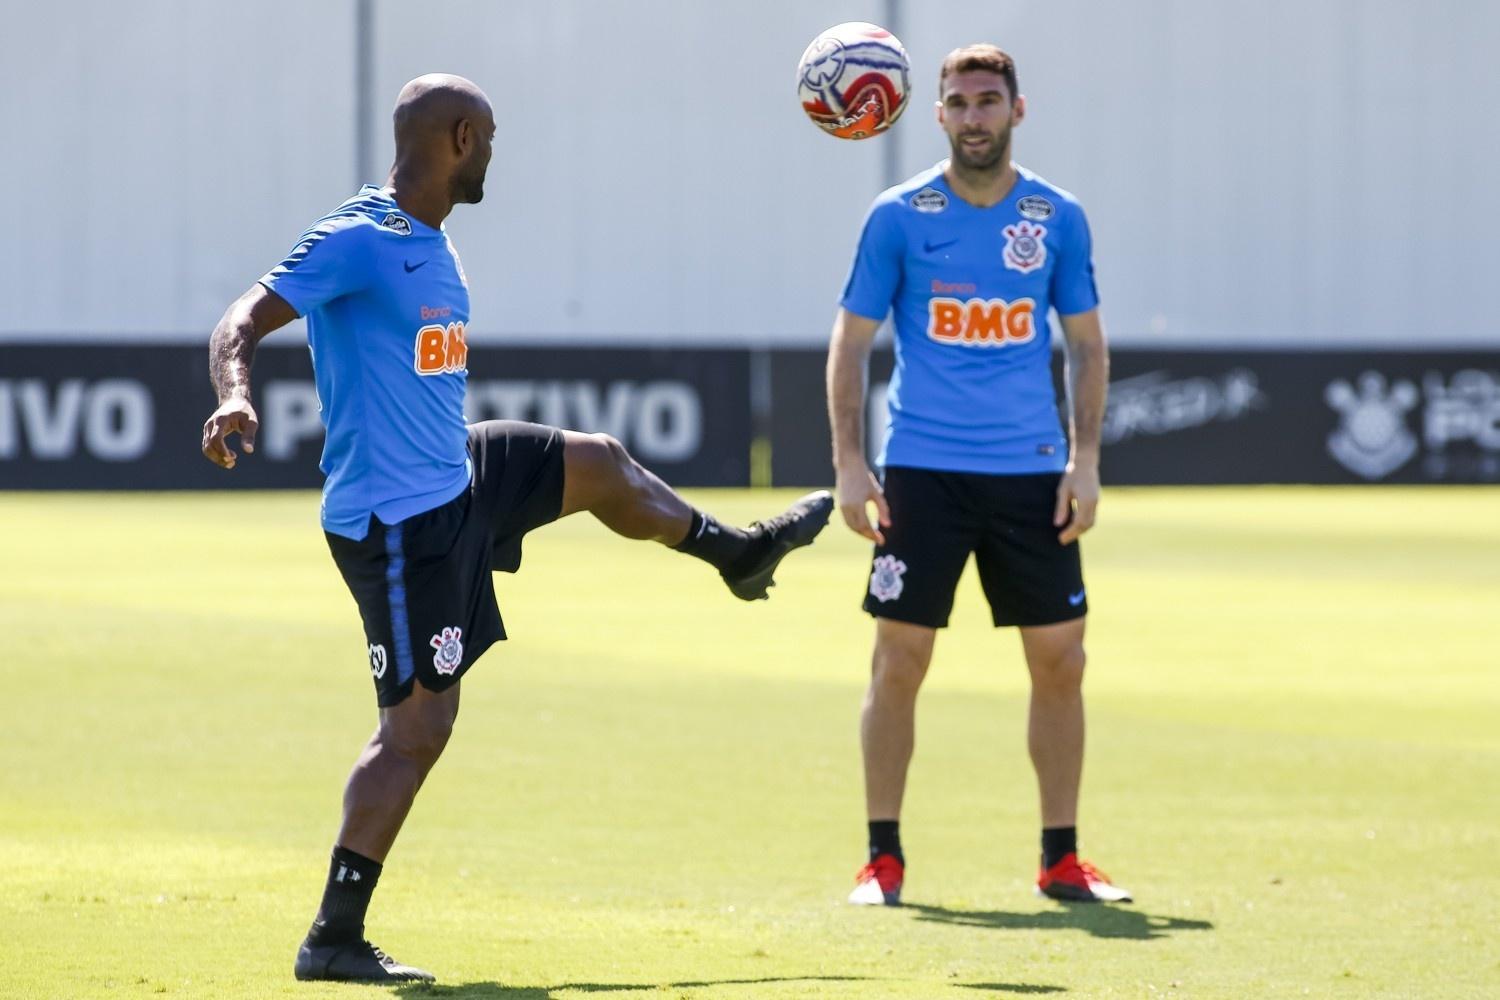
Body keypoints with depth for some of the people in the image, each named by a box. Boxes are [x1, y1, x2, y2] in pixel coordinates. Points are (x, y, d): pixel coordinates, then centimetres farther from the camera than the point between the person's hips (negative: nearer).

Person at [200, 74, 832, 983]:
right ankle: (335, 939, -8)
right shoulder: (357, 240, -19)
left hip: (459, 477, 10)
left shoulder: (434, 247, 10)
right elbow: (243, 324, -25)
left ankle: (741, 553, 60)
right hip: (397, 520, -10)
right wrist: (236, 397, -46)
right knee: (420, 720, -11)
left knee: (598, 464, 29)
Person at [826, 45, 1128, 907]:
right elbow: (851, 344, 3)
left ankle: (1062, 858, 11)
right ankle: (884, 858, 5)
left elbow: (1089, 345, 12)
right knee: (900, 661, -4)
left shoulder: (1059, 219, 5)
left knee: (1060, 661, 1)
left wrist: (1085, 462, 1)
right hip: (921, 470, -2)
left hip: (1031, 472, 2)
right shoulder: (900, 217, -1)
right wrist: (850, 464, -6)